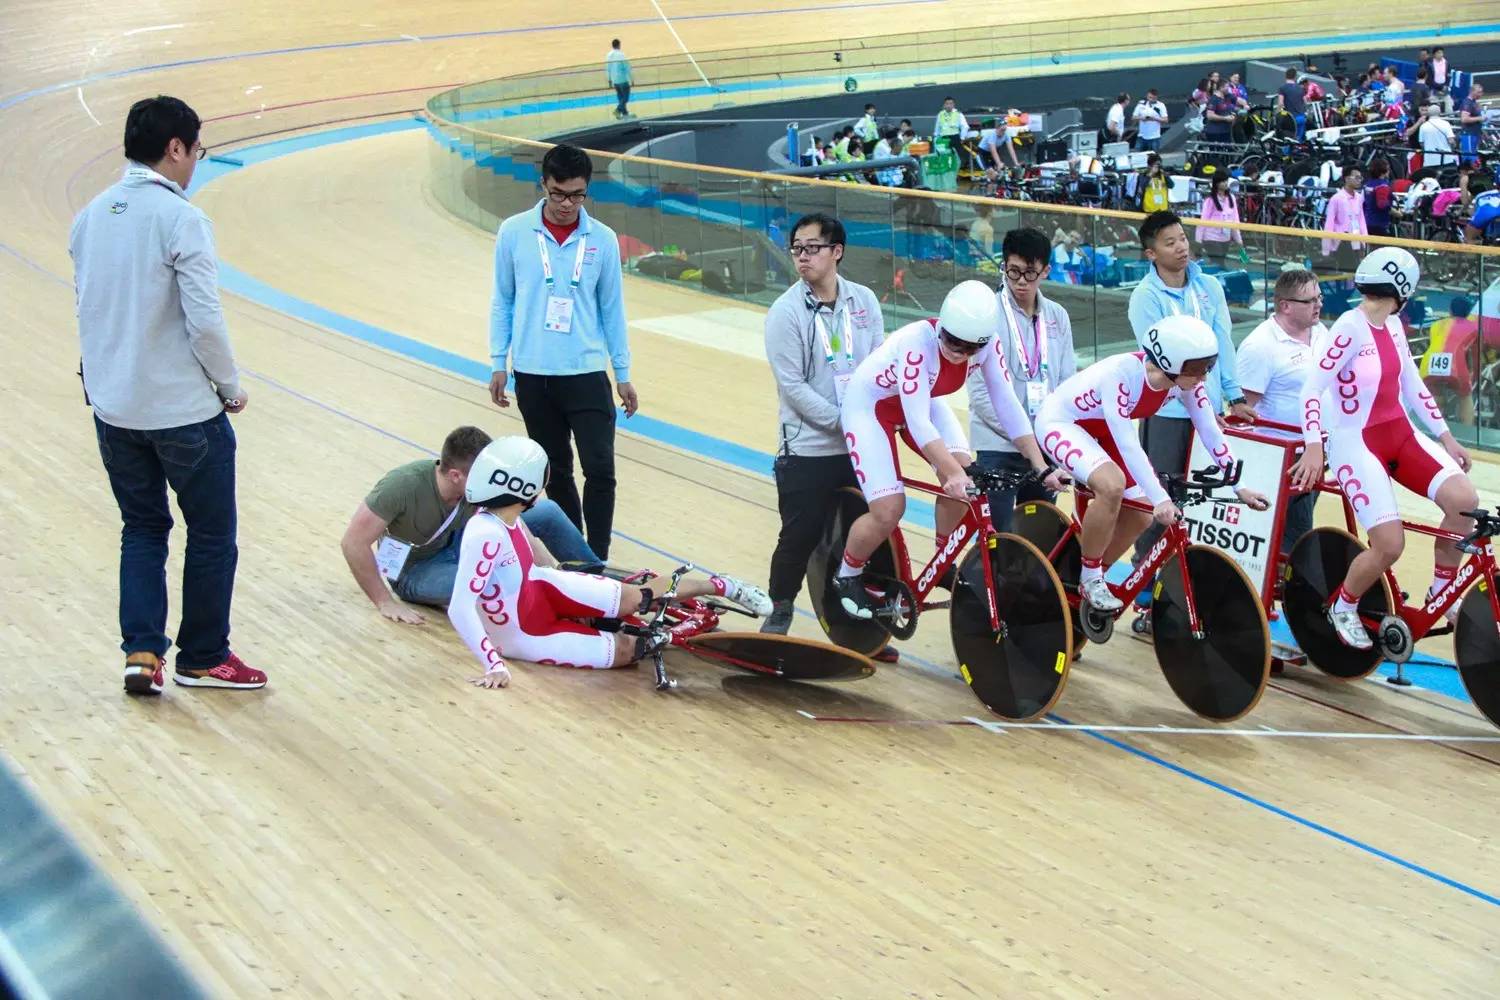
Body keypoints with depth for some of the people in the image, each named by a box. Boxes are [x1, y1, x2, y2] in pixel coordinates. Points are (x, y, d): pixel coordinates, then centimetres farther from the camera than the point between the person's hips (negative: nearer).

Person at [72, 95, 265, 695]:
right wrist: (231, 386, -5)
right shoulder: (181, 219, -17)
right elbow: (204, 320, -20)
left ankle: (142, 652, 10)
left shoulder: (90, 217, 5)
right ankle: (203, 659, 19)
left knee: (142, 528, 19)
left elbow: (87, 305, 11)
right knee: (212, 534, 10)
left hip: (112, 406, 6)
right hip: (184, 410, -6)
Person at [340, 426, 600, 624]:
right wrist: (385, 602, -27)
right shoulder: (404, 485, -35)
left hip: (453, 543, 5)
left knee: (547, 512, -9)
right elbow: (353, 543, -30)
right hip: (416, 569, -5)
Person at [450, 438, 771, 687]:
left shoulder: (506, 511, -15)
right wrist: (494, 664, -48)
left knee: (634, 599, 3)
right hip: (522, 635, -7)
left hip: (540, 588, 7)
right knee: (625, 649, -6)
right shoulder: (484, 534, -42)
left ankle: (721, 586, 21)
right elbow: (460, 609, -45)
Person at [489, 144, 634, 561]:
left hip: (586, 374, -1)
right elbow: (503, 301, 5)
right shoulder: (514, 233, -3)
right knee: (556, 471, 12)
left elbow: (612, 309, 6)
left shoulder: (603, 240, -2)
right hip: (532, 375, 1)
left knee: (600, 471, -10)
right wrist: (498, 364, 3)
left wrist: (623, 374, 7)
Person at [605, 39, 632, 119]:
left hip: (614, 80, 6)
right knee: (625, 97, 1)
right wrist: (630, 79, -4)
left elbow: (607, 69, 7)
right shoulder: (621, 55, -16)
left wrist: (609, 80, 17)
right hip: (623, 79, -6)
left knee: (620, 97, 16)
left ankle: (624, 112, 21)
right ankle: (618, 110, -16)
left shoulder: (609, 55, 0)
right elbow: (627, 67, -13)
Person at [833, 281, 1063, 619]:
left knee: (962, 473, -16)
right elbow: (917, 422, -43)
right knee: (889, 511, -16)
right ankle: (847, 576, 11)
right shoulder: (917, 342, -39)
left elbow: (1008, 404, -19)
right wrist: (952, 473, -53)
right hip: (868, 404, -6)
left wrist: (1041, 466, -26)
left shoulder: (985, 343, -23)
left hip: (922, 401, 6)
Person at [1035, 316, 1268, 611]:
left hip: (1099, 431, 8)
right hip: (1060, 424, -8)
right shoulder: (1121, 373, -37)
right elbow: (1125, 443, -41)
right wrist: (1160, 498, -45)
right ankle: (1090, 578, -13)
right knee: (1112, 485, -33)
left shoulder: (1184, 378, -17)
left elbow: (1211, 432, -9)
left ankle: (1092, 579, 19)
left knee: (1141, 514, -3)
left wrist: (1239, 487, -13)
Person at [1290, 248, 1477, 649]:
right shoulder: (1349, 328, -18)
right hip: (1356, 443, -7)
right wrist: (1314, 447, -31)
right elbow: (1312, 389, -22)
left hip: (1400, 435, 7)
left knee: (1465, 500, -14)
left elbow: (1412, 386, 14)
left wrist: (1446, 436, 13)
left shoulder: (1393, 326, 6)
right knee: (1390, 545, -18)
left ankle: (1440, 592, 5)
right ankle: (1343, 608, 12)